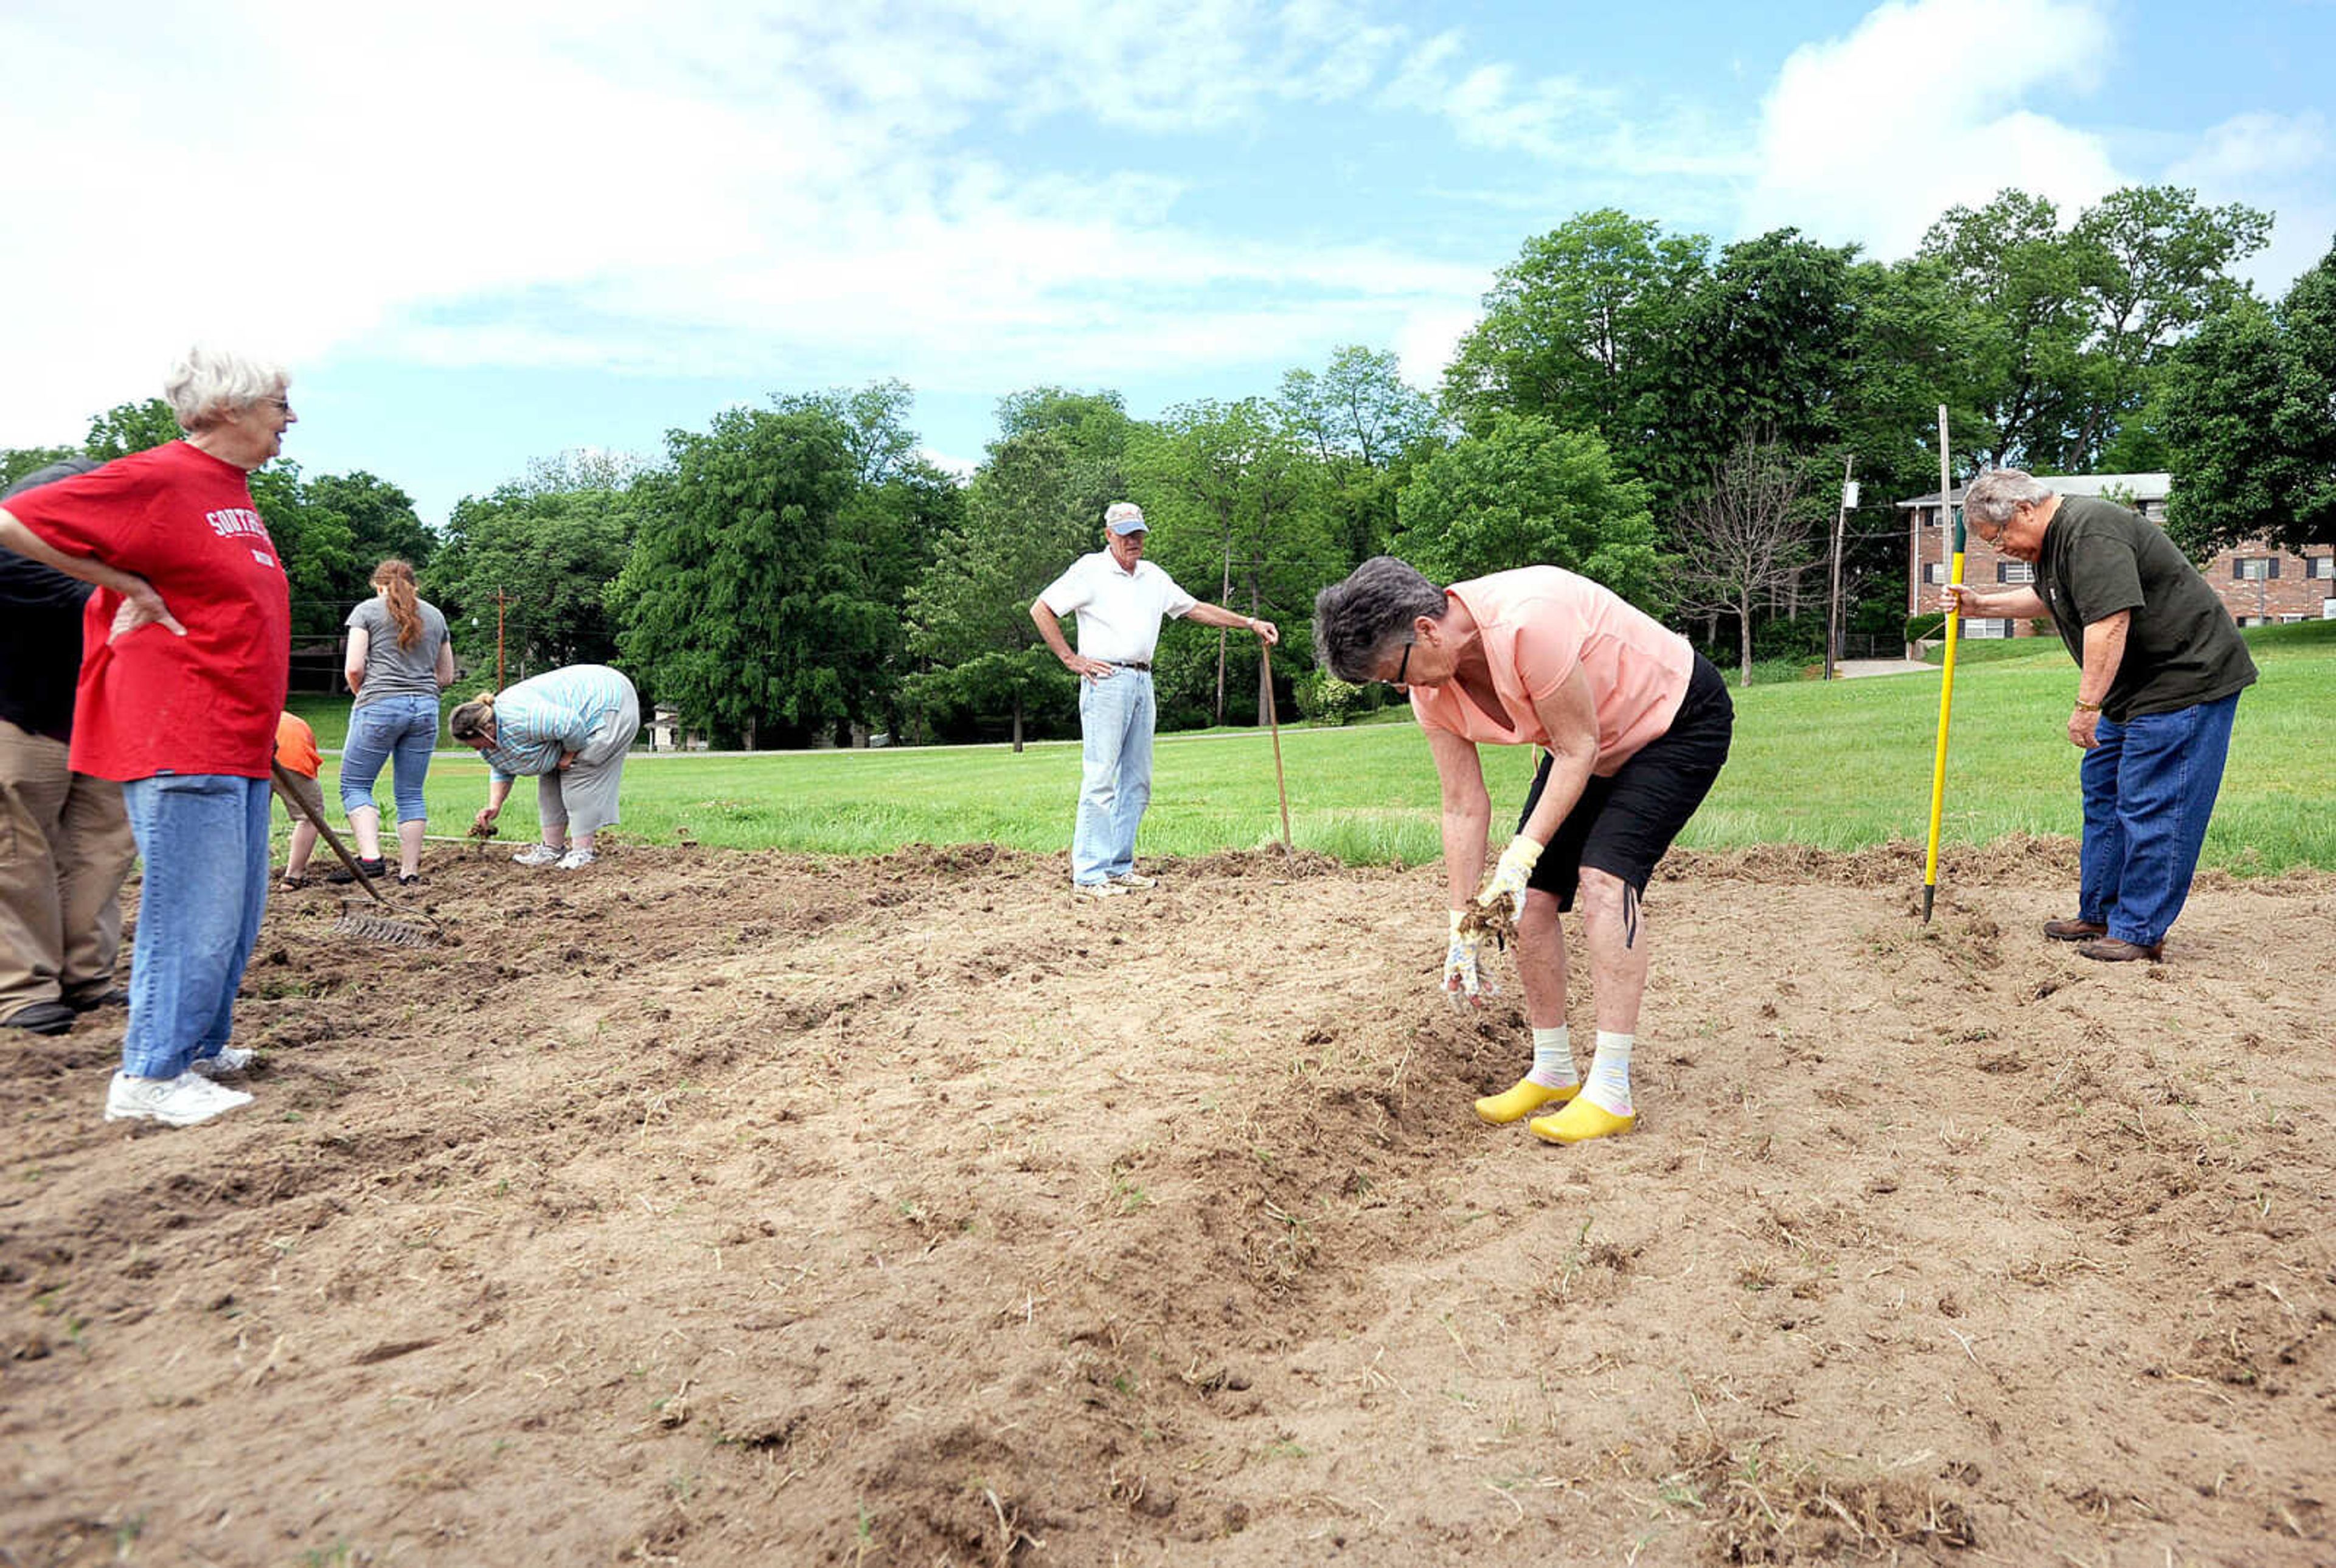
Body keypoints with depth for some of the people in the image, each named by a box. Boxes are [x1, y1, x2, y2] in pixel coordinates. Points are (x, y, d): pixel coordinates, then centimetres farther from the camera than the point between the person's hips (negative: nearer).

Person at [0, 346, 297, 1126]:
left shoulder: (235, 491, 16)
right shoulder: (155, 479, -11)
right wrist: (125, 584, -12)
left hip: (238, 746, 9)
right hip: (179, 742, -9)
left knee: (236, 908, 15)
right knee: (195, 909, -6)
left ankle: (199, 1046, 28)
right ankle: (150, 1076, 4)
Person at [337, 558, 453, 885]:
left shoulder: (367, 611, 5)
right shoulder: (435, 615, 17)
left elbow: (354, 668, -4)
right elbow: (447, 677, 18)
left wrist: (362, 695, 14)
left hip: (380, 706, -4)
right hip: (426, 708, 4)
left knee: (355, 785, 5)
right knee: (411, 793, 7)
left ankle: (370, 856, -12)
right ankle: (409, 870, 6)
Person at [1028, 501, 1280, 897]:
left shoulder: (1154, 577, 18)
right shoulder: (1090, 570, -1)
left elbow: (1195, 609, 25)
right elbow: (1041, 609, -2)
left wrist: (1250, 623, 20)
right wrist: (1071, 660, -5)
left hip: (1142, 682, 7)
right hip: (1106, 681, -7)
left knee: (1137, 781, 7)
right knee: (1100, 779, -11)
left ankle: (1119, 867, 14)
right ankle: (1089, 874, -8)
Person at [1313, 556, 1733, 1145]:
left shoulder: (1526, 622, -37)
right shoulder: (1431, 687, -12)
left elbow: (1577, 749, -28)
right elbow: (1464, 807, -8)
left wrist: (1523, 852, -31)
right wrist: (1462, 925, -8)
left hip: (1679, 720, -8)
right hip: (1589, 748, 8)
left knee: (1603, 875, -25)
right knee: (1528, 898, -1)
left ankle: (1611, 1093, -21)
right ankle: (1553, 1072, 14)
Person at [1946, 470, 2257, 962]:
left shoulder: (2090, 532, -22)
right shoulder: (2056, 537, 13)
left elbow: (2109, 621, -30)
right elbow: (2048, 599, 34)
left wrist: (2087, 705, -29)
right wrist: (1982, 604, 30)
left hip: (2187, 683, -11)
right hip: (2137, 689, 11)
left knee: (2150, 808, -8)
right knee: (2102, 791, 14)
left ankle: (2139, 932, -2)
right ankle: (2099, 914, 23)